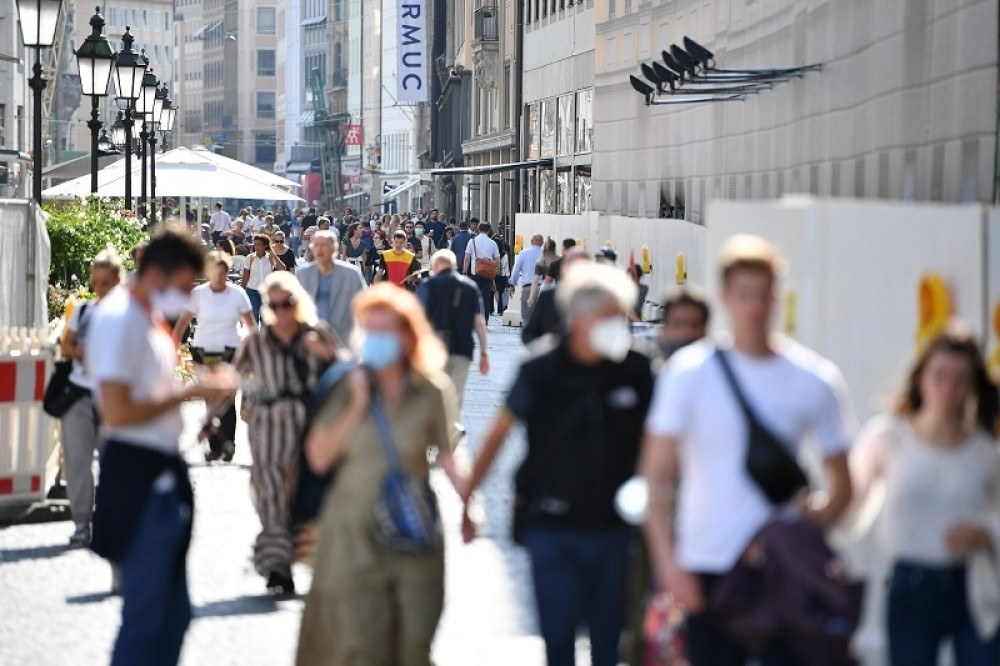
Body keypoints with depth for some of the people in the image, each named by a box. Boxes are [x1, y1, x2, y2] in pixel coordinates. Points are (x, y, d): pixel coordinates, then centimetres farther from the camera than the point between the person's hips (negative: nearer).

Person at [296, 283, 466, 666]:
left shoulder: (431, 391, -1)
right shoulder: (347, 387, 1)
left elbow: (447, 455, 4)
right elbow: (319, 458, -4)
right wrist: (357, 406, -10)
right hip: (354, 532, 0)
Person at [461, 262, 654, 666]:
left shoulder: (635, 371, -5)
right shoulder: (541, 372, -9)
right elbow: (499, 432, 0)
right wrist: (466, 498, 2)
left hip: (613, 523, 2)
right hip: (552, 526, -2)